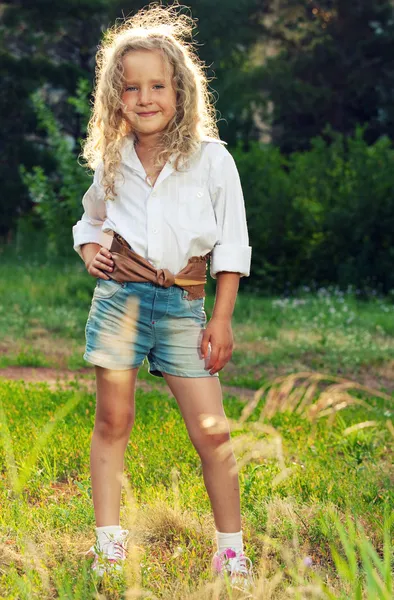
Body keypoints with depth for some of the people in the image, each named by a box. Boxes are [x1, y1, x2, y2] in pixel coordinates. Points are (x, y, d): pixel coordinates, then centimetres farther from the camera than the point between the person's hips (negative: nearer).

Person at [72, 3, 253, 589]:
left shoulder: (211, 159, -2)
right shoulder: (112, 162, 7)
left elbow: (232, 244, 0)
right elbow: (90, 218, 27)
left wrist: (221, 317, -4)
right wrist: (89, 249, 4)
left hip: (185, 304, -2)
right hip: (121, 296, 2)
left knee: (212, 433, -3)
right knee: (112, 422, 3)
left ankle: (231, 550, 10)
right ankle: (108, 544, 11)